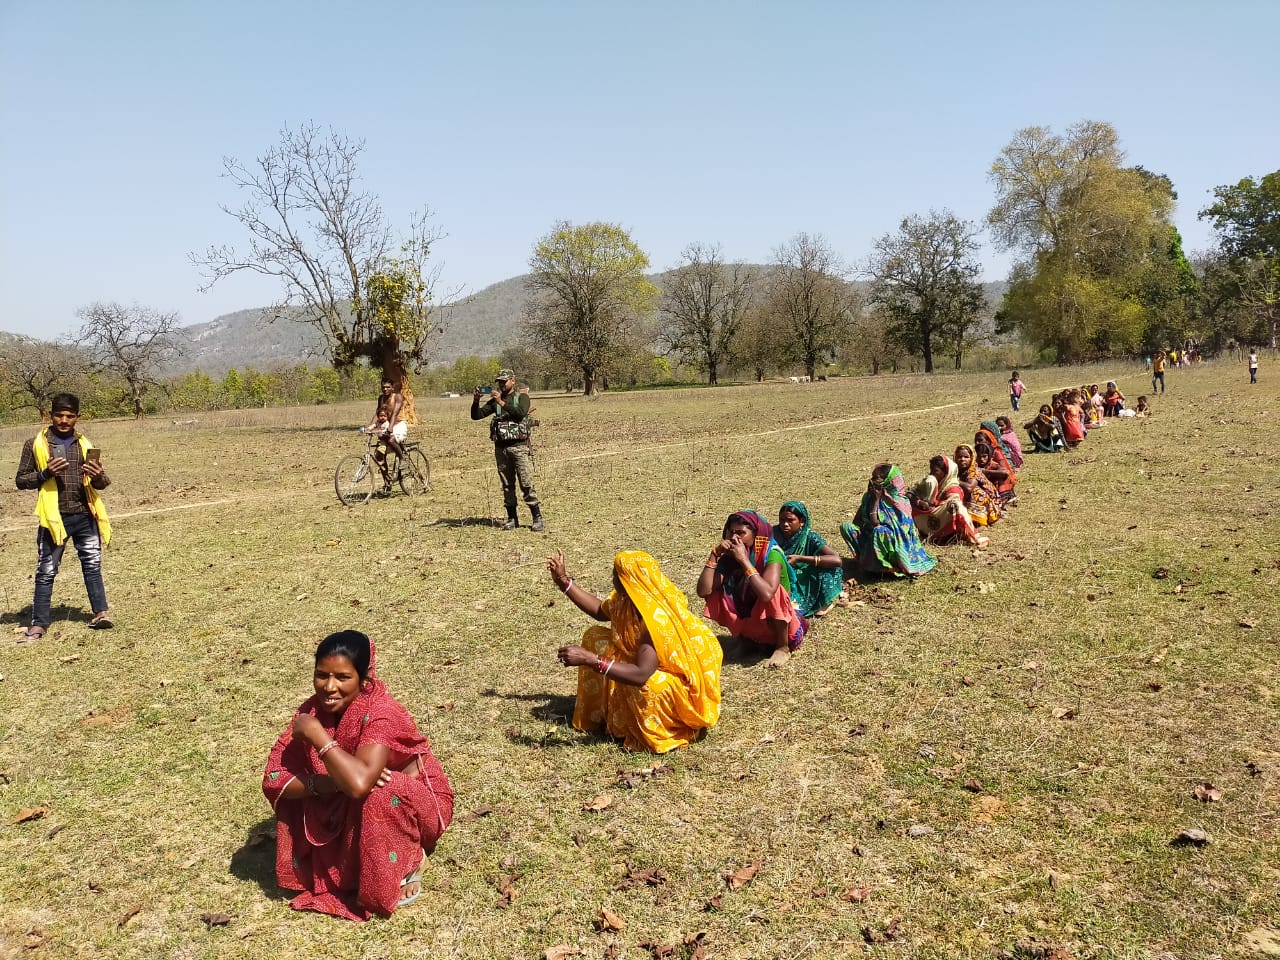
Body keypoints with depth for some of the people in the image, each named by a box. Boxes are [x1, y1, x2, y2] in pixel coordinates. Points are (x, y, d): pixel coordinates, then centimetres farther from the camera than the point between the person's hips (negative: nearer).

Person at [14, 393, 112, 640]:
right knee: (46, 572, 2)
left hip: (85, 516, 2)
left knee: (92, 565, 6)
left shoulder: (85, 445, 10)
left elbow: (103, 483, 11)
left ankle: (101, 613, 12)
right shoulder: (35, 444, 2)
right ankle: (38, 624, 9)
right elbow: (21, 480, 3)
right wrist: (45, 473, -16)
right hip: (55, 517, -2)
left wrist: (98, 476, -13)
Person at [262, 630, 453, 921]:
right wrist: (327, 783, -34)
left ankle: (408, 864, -6)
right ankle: (348, 868, 6)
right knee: (294, 789, -14)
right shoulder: (312, 710, -14)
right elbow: (274, 779, -17)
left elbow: (359, 783, -47)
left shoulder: (381, 713, -32)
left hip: (418, 804, -6)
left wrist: (316, 733, -36)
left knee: (378, 794, -36)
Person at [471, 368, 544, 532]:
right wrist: (476, 400, -9)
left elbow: (520, 414, -17)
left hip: (519, 446, -5)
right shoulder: (494, 401, 14)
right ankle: (512, 519, 14)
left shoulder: (522, 397, 2)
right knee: (507, 485, 7)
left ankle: (538, 518, -5)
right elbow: (476, 415, 9)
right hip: (501, 448, 5)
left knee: (527, 484, -9)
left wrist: (501, 402, -20)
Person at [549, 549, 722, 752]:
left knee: (641, 686, -40)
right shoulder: (629, 599, -9)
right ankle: (599, 715, 9)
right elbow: (600, 610, 12)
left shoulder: (658, 619, -35)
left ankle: (659, 733, -9)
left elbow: (641, 675, -42)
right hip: (658, 668, 9)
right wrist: (563, 581, 7)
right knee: (595, 637, 3)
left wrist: (589, 659, -43)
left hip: (684, 687, -9)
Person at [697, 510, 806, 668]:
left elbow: (767, 594, -41)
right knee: (714, 593, -11)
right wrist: (714, 555, -21)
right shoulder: (729, 558, -6)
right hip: (751, 627, 5)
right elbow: (703, 591, -18)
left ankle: (783, 648, -12)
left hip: (786, 629, -5)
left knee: (773, 592, -33)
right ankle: (745, 640, 8)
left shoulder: (771, 554, -22)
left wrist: (744, 560, -35)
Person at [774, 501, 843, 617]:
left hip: (803, 586, 0)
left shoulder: (809, 537, -14)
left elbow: (837, 560, -27)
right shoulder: (773, 534, -8)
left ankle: (825, 602, 1)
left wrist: (800, 558, -30)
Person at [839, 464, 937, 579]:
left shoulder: (897, 501, -19)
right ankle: (865, 555, -4)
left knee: (879, 531, -39)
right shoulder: (868, 496, 0)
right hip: (870, 536, 6)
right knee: (846, 526, -12)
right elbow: (856, 521, 0)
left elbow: (874, 523, -25)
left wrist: (876, 500, -23)